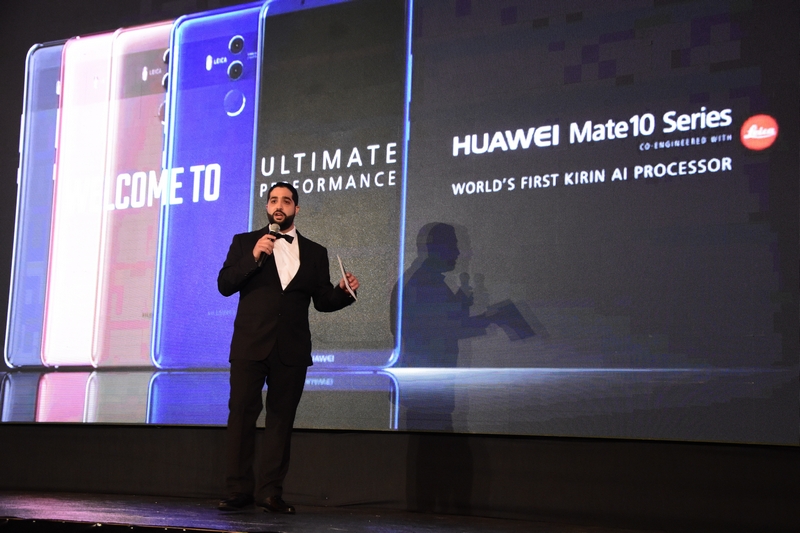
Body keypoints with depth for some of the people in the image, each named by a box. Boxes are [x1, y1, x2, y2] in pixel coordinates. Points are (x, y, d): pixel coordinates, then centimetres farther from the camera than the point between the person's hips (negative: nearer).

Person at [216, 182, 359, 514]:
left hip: (291, 349, 1)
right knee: (242, 414, -2)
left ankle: (270, 492, 9)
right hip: (250, 345, -1)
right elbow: (224, 285, -2)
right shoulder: (245, 243, 9)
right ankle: (238, 490, 5)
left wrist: (343, 292, -9)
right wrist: (254, 257, -14)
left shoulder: (315, 253, 13)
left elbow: (322, 301, 11)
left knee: (281, 419, 3)